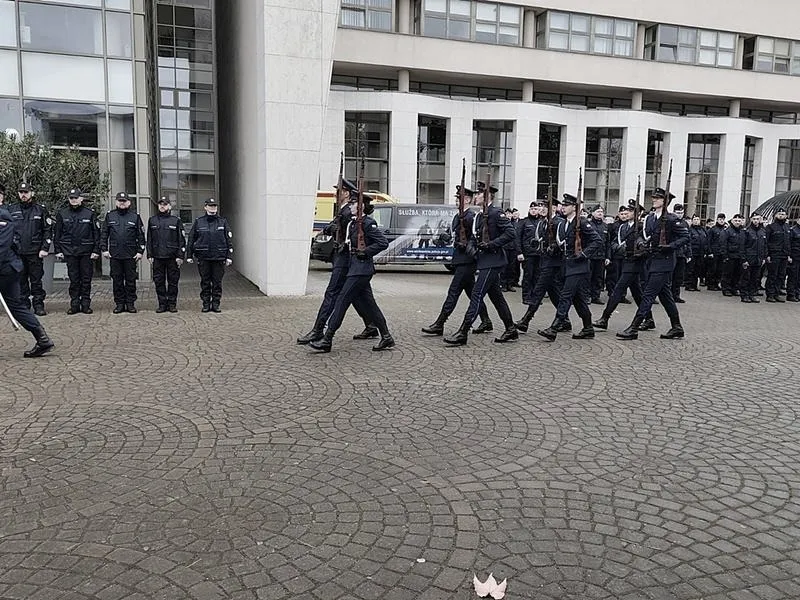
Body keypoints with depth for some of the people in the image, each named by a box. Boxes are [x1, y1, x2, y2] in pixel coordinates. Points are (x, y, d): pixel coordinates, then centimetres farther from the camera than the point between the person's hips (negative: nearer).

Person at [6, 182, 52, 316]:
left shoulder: (40, 210, 4)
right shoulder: (11, 210, 9)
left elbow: (48, 230, 3)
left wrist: (45, 248, -5)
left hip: (35, 253, -2)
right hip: (17, 253, 2)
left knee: (36, 281, 0)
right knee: (20, 281, 6)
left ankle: (39, 306, 6)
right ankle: (24, 306, 13)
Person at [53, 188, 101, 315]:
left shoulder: (90, 213, 3)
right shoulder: (62, 214, 7)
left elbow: (96, 233, 4)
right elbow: (57, 234, 10)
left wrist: (96, 251, -2)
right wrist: (58, 250, 3)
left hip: (86, 252, -1)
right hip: (69, 252, 1)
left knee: (86, 279, 2)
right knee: (73, 279, 4)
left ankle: (86, 304, 9)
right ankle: (74, 304, 10)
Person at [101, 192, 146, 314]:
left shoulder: (135, 216, 6)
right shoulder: (109, 215, 9)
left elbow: (141, 236, 4)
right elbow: (103, 233, 10)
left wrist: (140, 251, -2)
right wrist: (104, 249, 1)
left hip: (131, 255, -1)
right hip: (114, 254, 1)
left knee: (131, 279, 3)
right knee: (117, 280, 5)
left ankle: (130, 303, 10)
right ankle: (119, 303, 12)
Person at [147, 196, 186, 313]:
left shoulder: (176, 220, 3)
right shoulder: (152, 220, 11)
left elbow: (182, 240, 1)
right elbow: (149, 239, 12)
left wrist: (180, 256, -6)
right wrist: (149, 255, 4)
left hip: (172, 257, -2)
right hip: (157, 257, 2)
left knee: (173, 281, 2)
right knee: (159, 281, 4)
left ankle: (172, 304, 11)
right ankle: (162, 304, 12)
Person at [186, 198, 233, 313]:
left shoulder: (223, 222, 6)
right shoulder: (198, 222, 5)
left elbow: (229, 240, 5)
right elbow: (191, 239, 9)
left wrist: (229, 256, -1)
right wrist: (189, 255, 6)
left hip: (219, 257, 0)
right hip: (203, 258, 0)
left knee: (217, 282, 4)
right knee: (205, 282, 5)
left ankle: (216, 304, 12)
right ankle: (206, 304, 13)